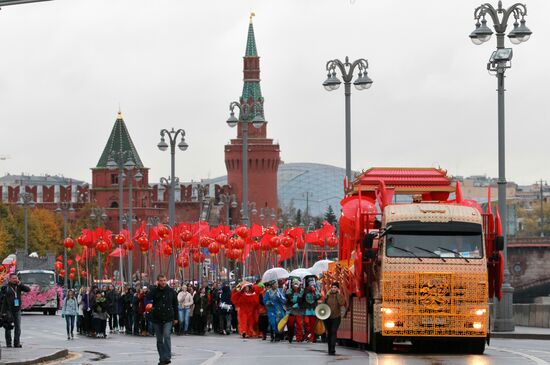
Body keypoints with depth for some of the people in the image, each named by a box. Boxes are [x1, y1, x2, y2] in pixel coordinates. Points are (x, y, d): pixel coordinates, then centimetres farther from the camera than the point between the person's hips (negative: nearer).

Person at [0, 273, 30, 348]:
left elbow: (28, 289, -4)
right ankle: (8, 343, 6)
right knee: (8, 327, 1)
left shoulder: (18, 286, 7)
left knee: (18, 327, 0)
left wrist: (20, 284, -15)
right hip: (8, 310, -3)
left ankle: (17, 343, 3)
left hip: (17, 310, 3)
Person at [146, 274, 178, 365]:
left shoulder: (171, 291, 2)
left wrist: (176, 318, 6)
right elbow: (148, 297, -20)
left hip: (168, 318, -2)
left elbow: (175, 305, 8)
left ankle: (167, 357, -20)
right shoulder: (155, 291, 0)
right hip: (157, 318, 2)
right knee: (159, 340, 8)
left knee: (166, 336, -19)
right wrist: (155, 287, -17)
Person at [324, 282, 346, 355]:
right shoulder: (328, 295, 7)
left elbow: (342, 303, -20)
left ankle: (332, 350, -22)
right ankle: (330, 350, 19)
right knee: (329, 333, 8)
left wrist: (338, 294, -17)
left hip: (336, 317, -3)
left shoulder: (339, 296, -1)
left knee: (333, 332, -16)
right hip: (327, 317, 3)